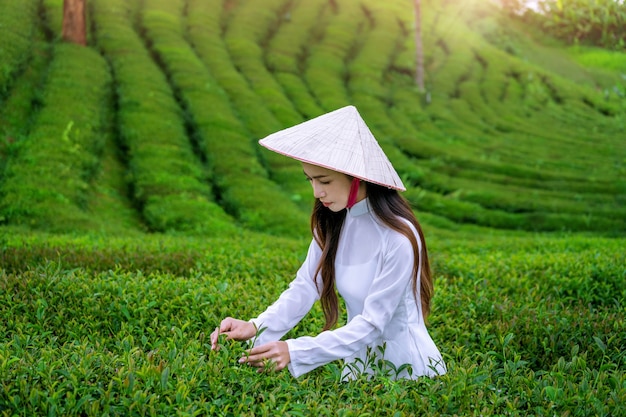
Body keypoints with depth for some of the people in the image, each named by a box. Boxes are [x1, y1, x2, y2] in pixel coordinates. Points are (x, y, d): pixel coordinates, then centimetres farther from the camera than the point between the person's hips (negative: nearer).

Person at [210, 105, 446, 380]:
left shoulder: (398, 239, -24)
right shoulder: (332, 223, -2)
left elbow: (373, 324, -23)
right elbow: (306, 287, -6)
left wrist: (295, 351, -32)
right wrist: (256, 327, -23)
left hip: (406, 368, -6)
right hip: (359, 360, 6)